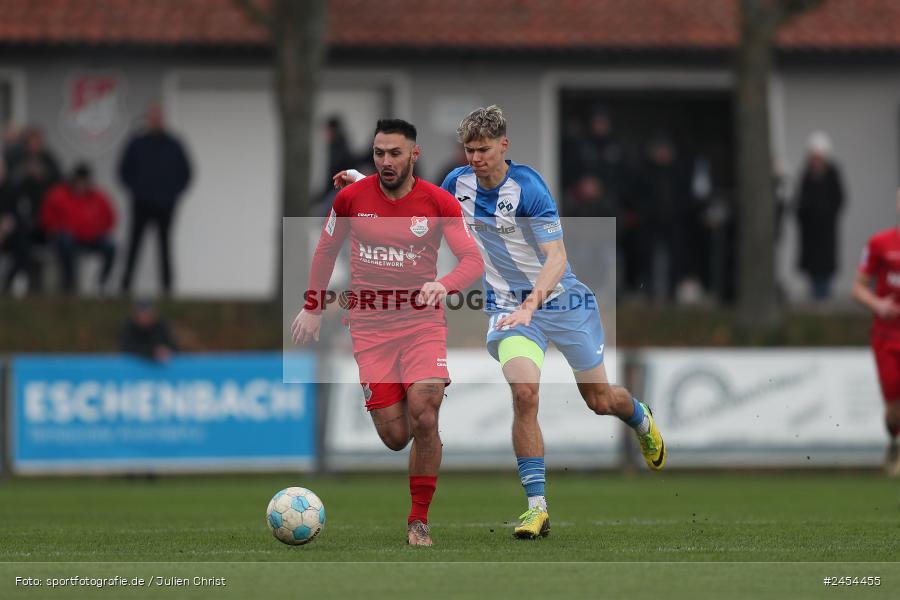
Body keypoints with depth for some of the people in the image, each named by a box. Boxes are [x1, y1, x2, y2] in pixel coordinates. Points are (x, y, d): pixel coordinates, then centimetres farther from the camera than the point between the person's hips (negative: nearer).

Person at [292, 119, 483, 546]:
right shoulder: (351, 198, 0)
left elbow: (473, 260, -8)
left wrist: (444, 284, -29)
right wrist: (312, 308, 14)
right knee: (396, 437, -7)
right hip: (370, 328, 1)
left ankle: (419, 520, -4)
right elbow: (326, 251, 15)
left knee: (423, 420, -18)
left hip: (422, 322, -1)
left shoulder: (439, 203, -5)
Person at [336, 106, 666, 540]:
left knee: (600, 400, 11)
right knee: (524, 392, -24)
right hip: (507, 305, 3)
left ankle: (641, 419, 50)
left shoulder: (527, 186, -21)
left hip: (560, 298, -3)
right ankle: (536, 506, -21)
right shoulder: (459, 183, -3)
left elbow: (556, 258, -27)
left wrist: (531, 304, -42)